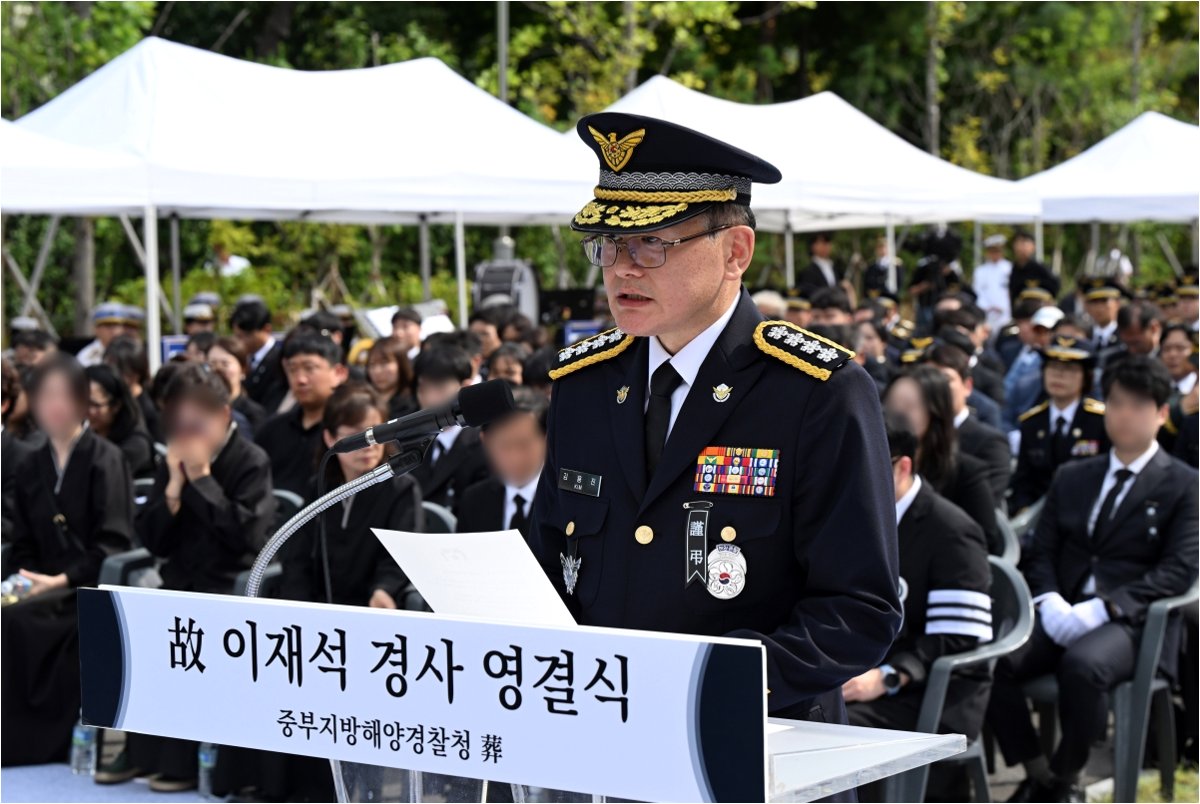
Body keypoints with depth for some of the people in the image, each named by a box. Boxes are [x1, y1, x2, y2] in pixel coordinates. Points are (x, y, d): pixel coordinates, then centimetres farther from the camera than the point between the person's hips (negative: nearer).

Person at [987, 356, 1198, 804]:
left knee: (1083, 665, -38)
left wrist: (1103, 607, -18)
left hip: (1131, 621, -4)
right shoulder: (1072, 478, 20)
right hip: (1061, 614, 4)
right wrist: (1049, 601, -9)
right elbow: (1041, 552, 14)